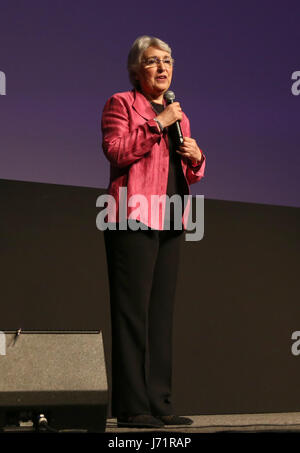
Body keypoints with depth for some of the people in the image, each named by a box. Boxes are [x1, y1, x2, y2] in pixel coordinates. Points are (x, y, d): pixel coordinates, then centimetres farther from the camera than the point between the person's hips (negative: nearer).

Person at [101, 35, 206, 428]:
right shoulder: (121, 103, 4)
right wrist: (158, 124, -14)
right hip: (133, 219, -7)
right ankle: (130, 407, -7)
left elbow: (190, 175, 26)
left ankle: (159, 403, 9)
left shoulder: (179, 116, 23)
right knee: (133, 311, -8)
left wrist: (196, 157, 5)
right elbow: (115, 149, -13)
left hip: (170, 223, 7)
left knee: (162, 312, 6)